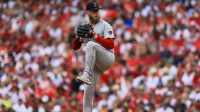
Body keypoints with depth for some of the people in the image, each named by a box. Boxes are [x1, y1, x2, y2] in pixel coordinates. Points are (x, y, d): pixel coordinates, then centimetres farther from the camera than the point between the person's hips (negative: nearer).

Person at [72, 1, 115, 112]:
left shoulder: (105, 25, 0)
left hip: (107, 59, -5)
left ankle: (87, 75, -42)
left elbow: (111, 45, -11)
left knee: (91, 44, -32)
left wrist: (96, 36, -19)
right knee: (88, 89, -4)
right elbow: (75, 47, 15)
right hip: (94, 63, 5)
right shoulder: (85, 28, 16)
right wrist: (78, 36, -4)